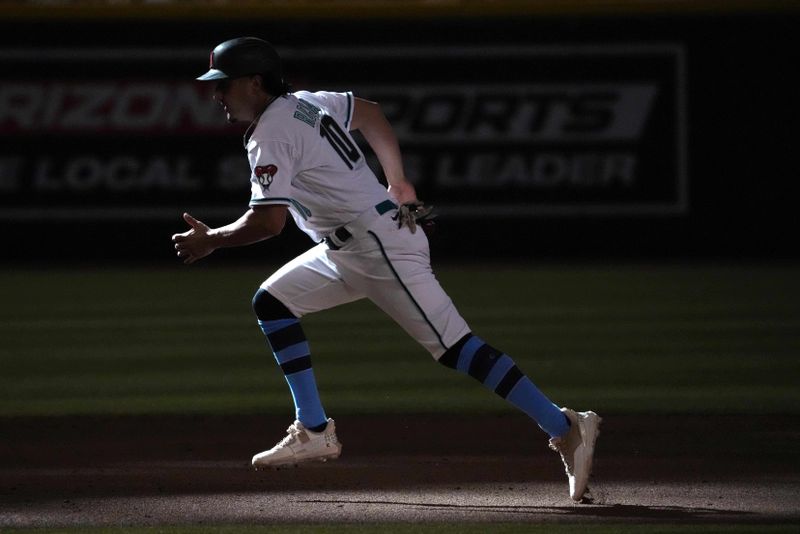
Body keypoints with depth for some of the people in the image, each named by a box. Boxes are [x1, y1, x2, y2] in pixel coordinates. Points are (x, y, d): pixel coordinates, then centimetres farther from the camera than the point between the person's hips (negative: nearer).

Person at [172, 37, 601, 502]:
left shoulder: (270, 135, -15)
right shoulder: (307, 104, 13)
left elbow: (269, 222, -22)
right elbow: (370, 113, 27)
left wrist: (211, 241, -7)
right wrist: (398, 183, 28)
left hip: (382, 247, -10)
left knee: (455, 346, -13)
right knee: (272, 302, 11)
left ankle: (565, 428, -16)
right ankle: (314, 432, 9)